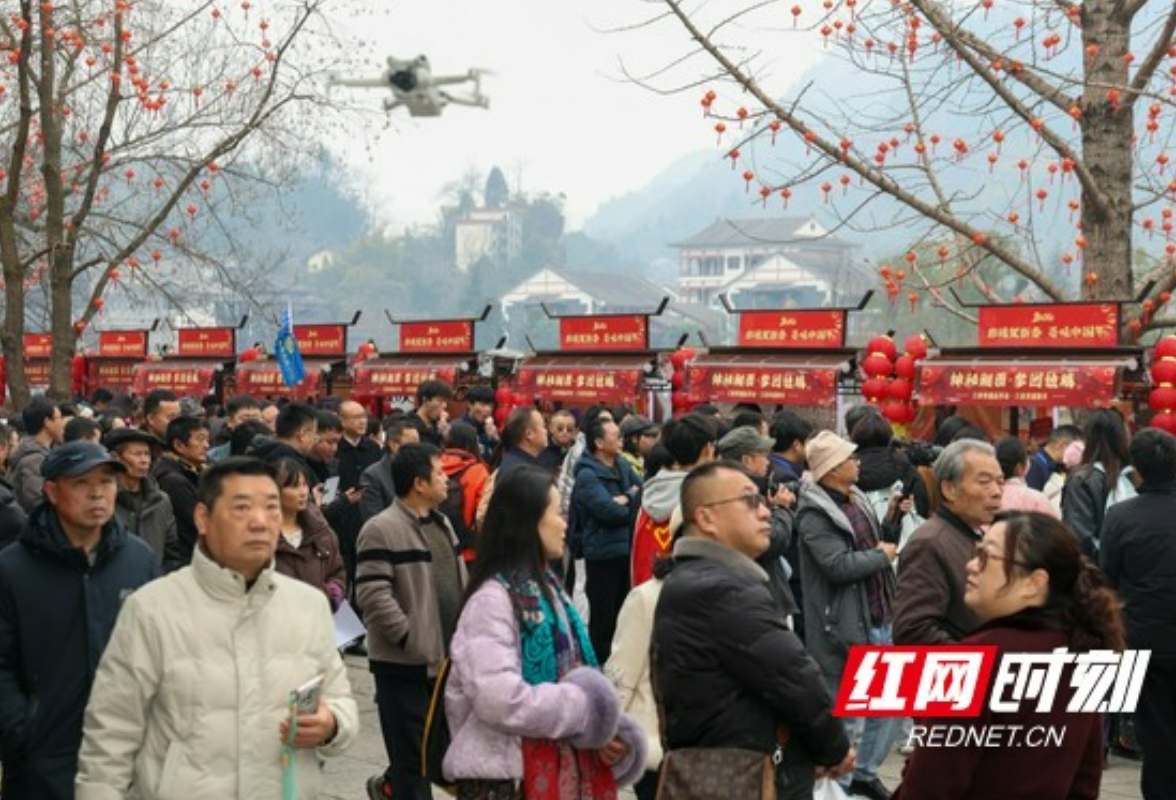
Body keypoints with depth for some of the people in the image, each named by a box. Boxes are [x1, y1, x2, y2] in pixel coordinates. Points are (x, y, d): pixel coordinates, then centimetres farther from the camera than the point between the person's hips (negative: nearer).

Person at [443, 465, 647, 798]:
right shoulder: (493, 598, -16)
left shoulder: (549, 589, 14)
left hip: (560, 768, 9)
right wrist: (578, 707, -16)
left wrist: (604, 729, -2)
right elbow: (498, 698, -27)